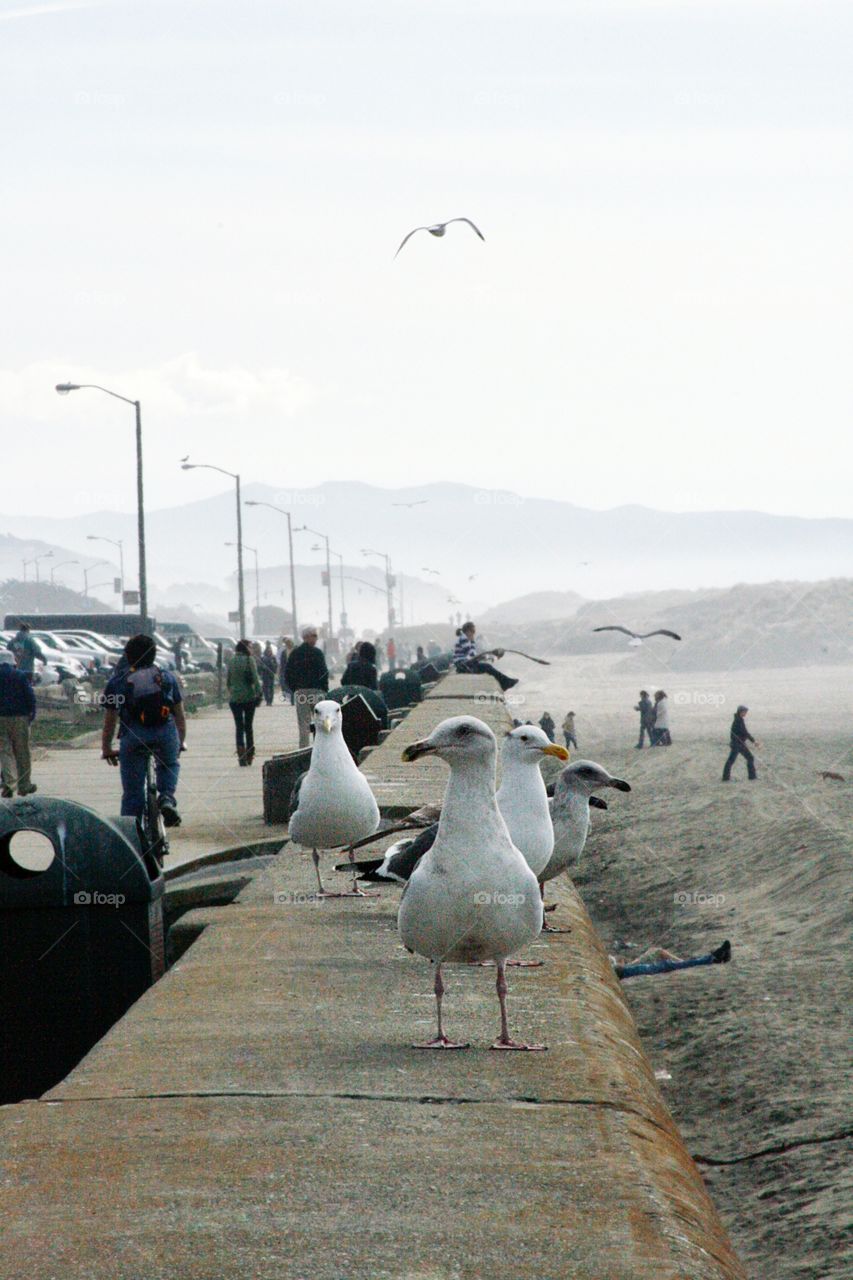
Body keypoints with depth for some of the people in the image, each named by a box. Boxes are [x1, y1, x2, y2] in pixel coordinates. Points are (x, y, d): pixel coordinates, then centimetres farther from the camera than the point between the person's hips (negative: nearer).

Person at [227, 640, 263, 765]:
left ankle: (241, 755, -11)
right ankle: (249, 756, 13)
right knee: (249, 727, 11)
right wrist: (258, 693, -11)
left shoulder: (231, 662, 5)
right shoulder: (249, 660, -8)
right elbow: (255, 678, -13)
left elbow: (228, 681, 10)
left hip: (234, 698, 2)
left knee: (239, 727, 2)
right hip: (249, 697, -2)